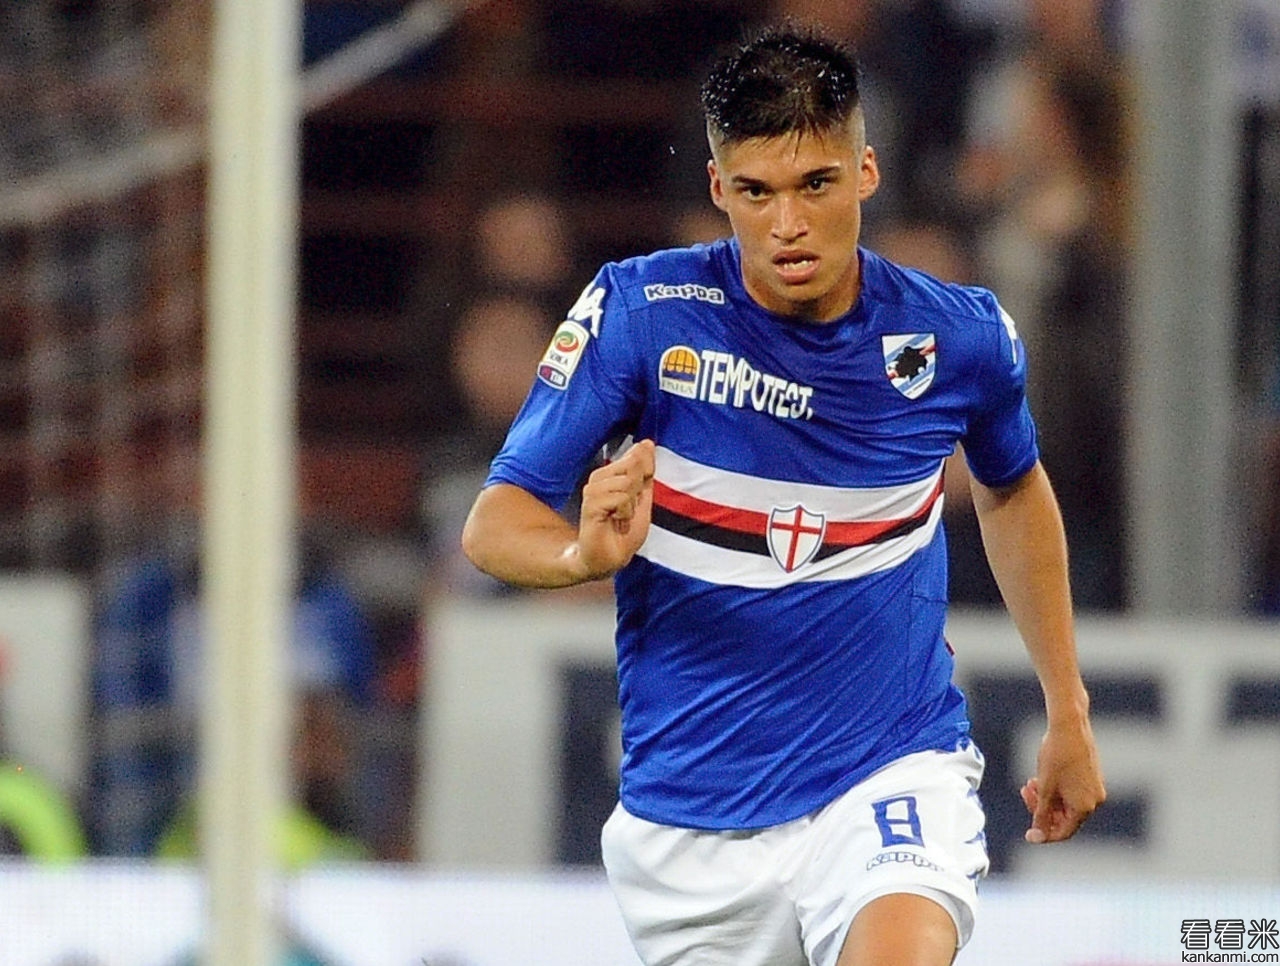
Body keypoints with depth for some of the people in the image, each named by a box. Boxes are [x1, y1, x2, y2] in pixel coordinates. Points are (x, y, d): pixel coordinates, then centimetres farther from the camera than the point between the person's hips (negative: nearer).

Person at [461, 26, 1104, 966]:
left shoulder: (958, 337, -4)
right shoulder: (640, 312, -10)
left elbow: (1013, 490, 18)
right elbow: (494, 523, -10)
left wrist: (1069, 712, 21)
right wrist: (586, 552, -33)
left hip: (893, 775, -1)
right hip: (691, 811, 1)